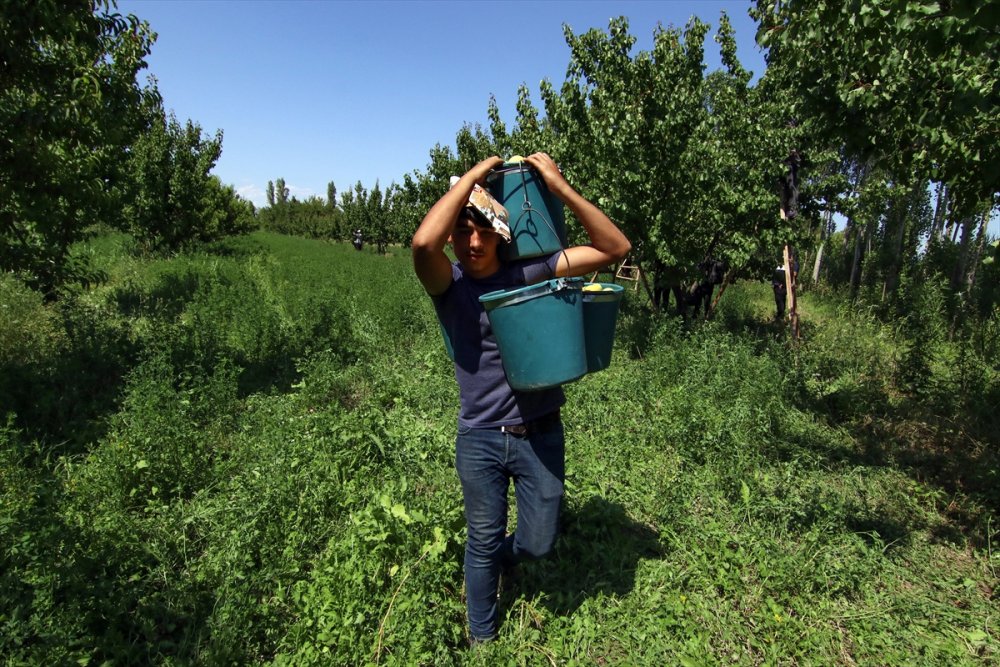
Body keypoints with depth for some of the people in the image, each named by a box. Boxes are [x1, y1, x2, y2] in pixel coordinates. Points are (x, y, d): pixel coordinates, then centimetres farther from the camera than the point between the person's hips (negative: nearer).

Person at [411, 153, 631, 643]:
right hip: (480, 438, -1)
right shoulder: (448, 284, -10)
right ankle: (481, 637, 46)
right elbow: (422, 242, -33)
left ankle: (496, 559, 54)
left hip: (540, 434, 2)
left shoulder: (530, 271, -5)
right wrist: (472, 176, -23)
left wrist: (560, 187, -19)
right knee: (483, 543, 17)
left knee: (538, 543, 17)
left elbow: (615, 248, -10)